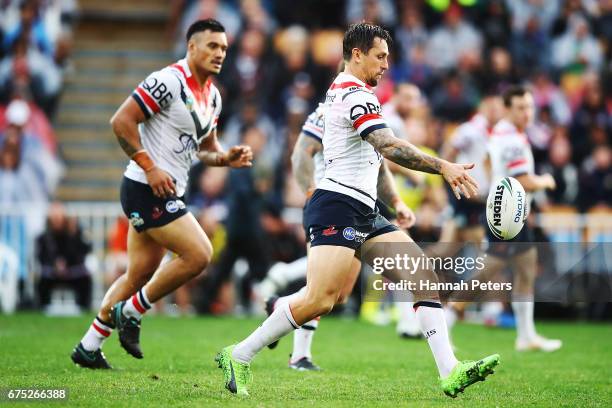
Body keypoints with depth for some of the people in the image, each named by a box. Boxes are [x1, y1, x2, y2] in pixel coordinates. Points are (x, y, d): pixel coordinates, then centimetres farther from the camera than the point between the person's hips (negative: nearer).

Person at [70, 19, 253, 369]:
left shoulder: (213, 96, 13)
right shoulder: (169, 82, -16)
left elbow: (205, 148, 23)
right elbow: (121, 121, -18)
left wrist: (227, 158, 2)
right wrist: (150, 167, -20)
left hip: (166, 194, 10)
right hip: (147, 191, -10)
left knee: (140, 274, 13)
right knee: (199, 254, -15)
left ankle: (89, 347, 22)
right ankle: (130, 313, -1)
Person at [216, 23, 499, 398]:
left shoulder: (340, 90, 20)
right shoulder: (356, 95, -12)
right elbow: (389, 147, -26)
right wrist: (443, 167, -33)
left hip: (364, 212, 11)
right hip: (338, 204, -11)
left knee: (425, 278, -1)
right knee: (321, 300, -18)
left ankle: (451, 372, -8)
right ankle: (239, 356, -4)